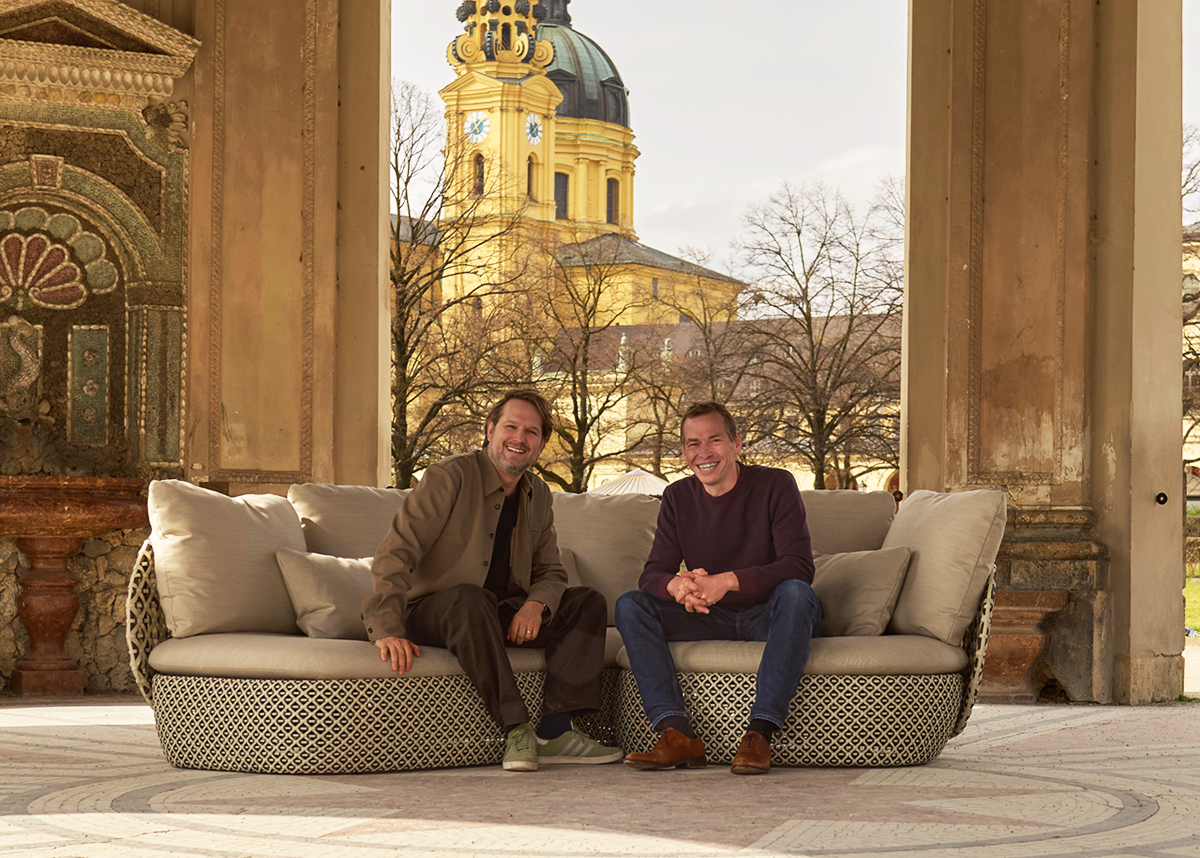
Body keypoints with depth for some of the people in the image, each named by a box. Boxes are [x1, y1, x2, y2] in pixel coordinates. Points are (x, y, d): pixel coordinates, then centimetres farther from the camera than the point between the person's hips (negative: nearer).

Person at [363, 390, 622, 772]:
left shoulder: (538, 496, 9)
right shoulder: (448, 478, -13)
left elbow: (550, 572, 14)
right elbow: (394, 555, -21)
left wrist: (536, 604, -12)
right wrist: (389, 630, -33)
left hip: (501, 616, 7)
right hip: (430, 612, -7)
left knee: (588, 603, -10)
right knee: (468, 598, -39)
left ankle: (555, 730, -20)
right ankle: (515, 727, -36)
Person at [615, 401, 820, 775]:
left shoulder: (775, 485, -9)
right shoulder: (677, 498, 4)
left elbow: (799, 567, -20)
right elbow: (652, 575, -3)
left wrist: (727, 582, -34)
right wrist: (677, 585, -30)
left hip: (768, 617, -4)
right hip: (709, 619, 4)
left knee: (796, 593, -37)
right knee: (629, 605, -17)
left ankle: (759, 735, -41)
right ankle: (678, 734, -32)